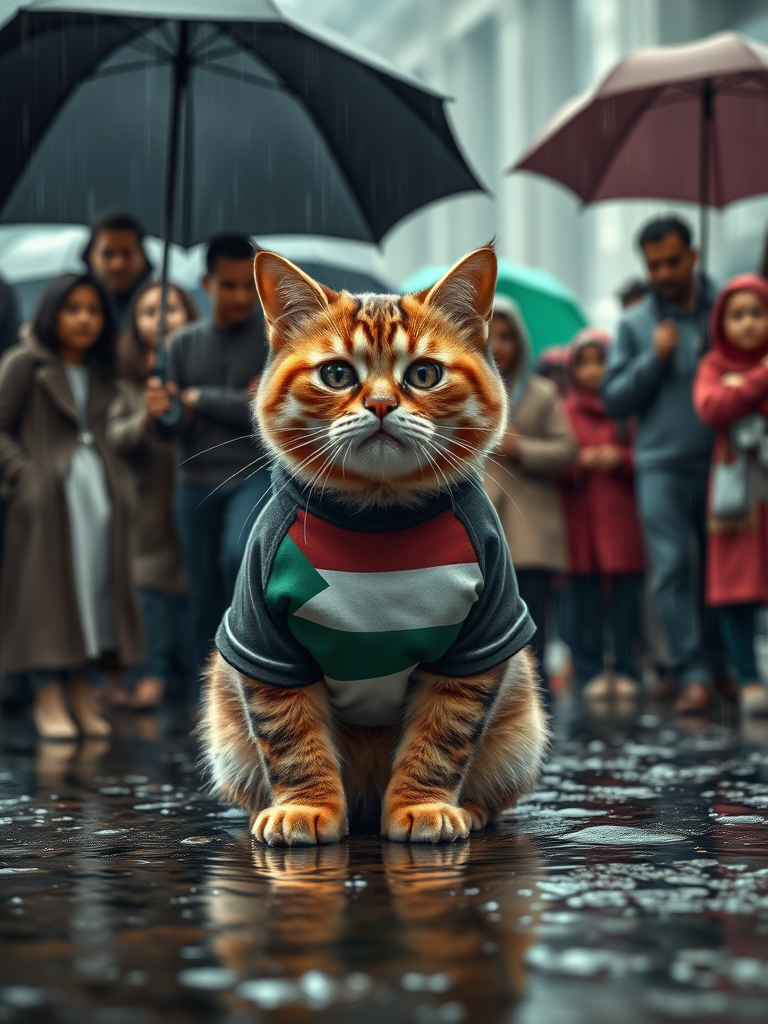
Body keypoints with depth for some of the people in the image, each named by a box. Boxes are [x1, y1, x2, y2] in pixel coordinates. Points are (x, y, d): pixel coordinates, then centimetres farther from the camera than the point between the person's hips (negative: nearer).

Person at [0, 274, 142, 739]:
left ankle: (83, 697, 12)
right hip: (49, 492, -6)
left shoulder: (101, 372, 17)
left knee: (95, 589, 5)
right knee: (48, 590, -4)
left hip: (98, 489, 6)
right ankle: (49, 700, 1)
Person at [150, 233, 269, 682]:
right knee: (205, 601, 7)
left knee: (238, 554, -30)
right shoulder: (185, 342, 8)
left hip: (256, 472, -4)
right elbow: (178, 426, 6)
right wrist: (163, 412, -18)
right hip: (197, 480, 4)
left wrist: (199, 399, -8)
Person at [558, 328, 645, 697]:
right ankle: (590, 671, 6)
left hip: (622, 518, 0)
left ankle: (626, 671, 8)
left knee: (626, 595, -1)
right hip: (578, 518, 0)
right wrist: (578, 462, -13)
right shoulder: (562, 412, 8)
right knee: (583, 595, -1)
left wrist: (620, 459, -10)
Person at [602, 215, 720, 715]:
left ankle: (718, 666, 17)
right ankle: (695, 675, -9)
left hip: (720, 461, 0)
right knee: (673, 568, -10)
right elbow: (614, 399, 6)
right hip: (661, 464, 0)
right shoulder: (635, 324, 11)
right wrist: (654, 359, -6)